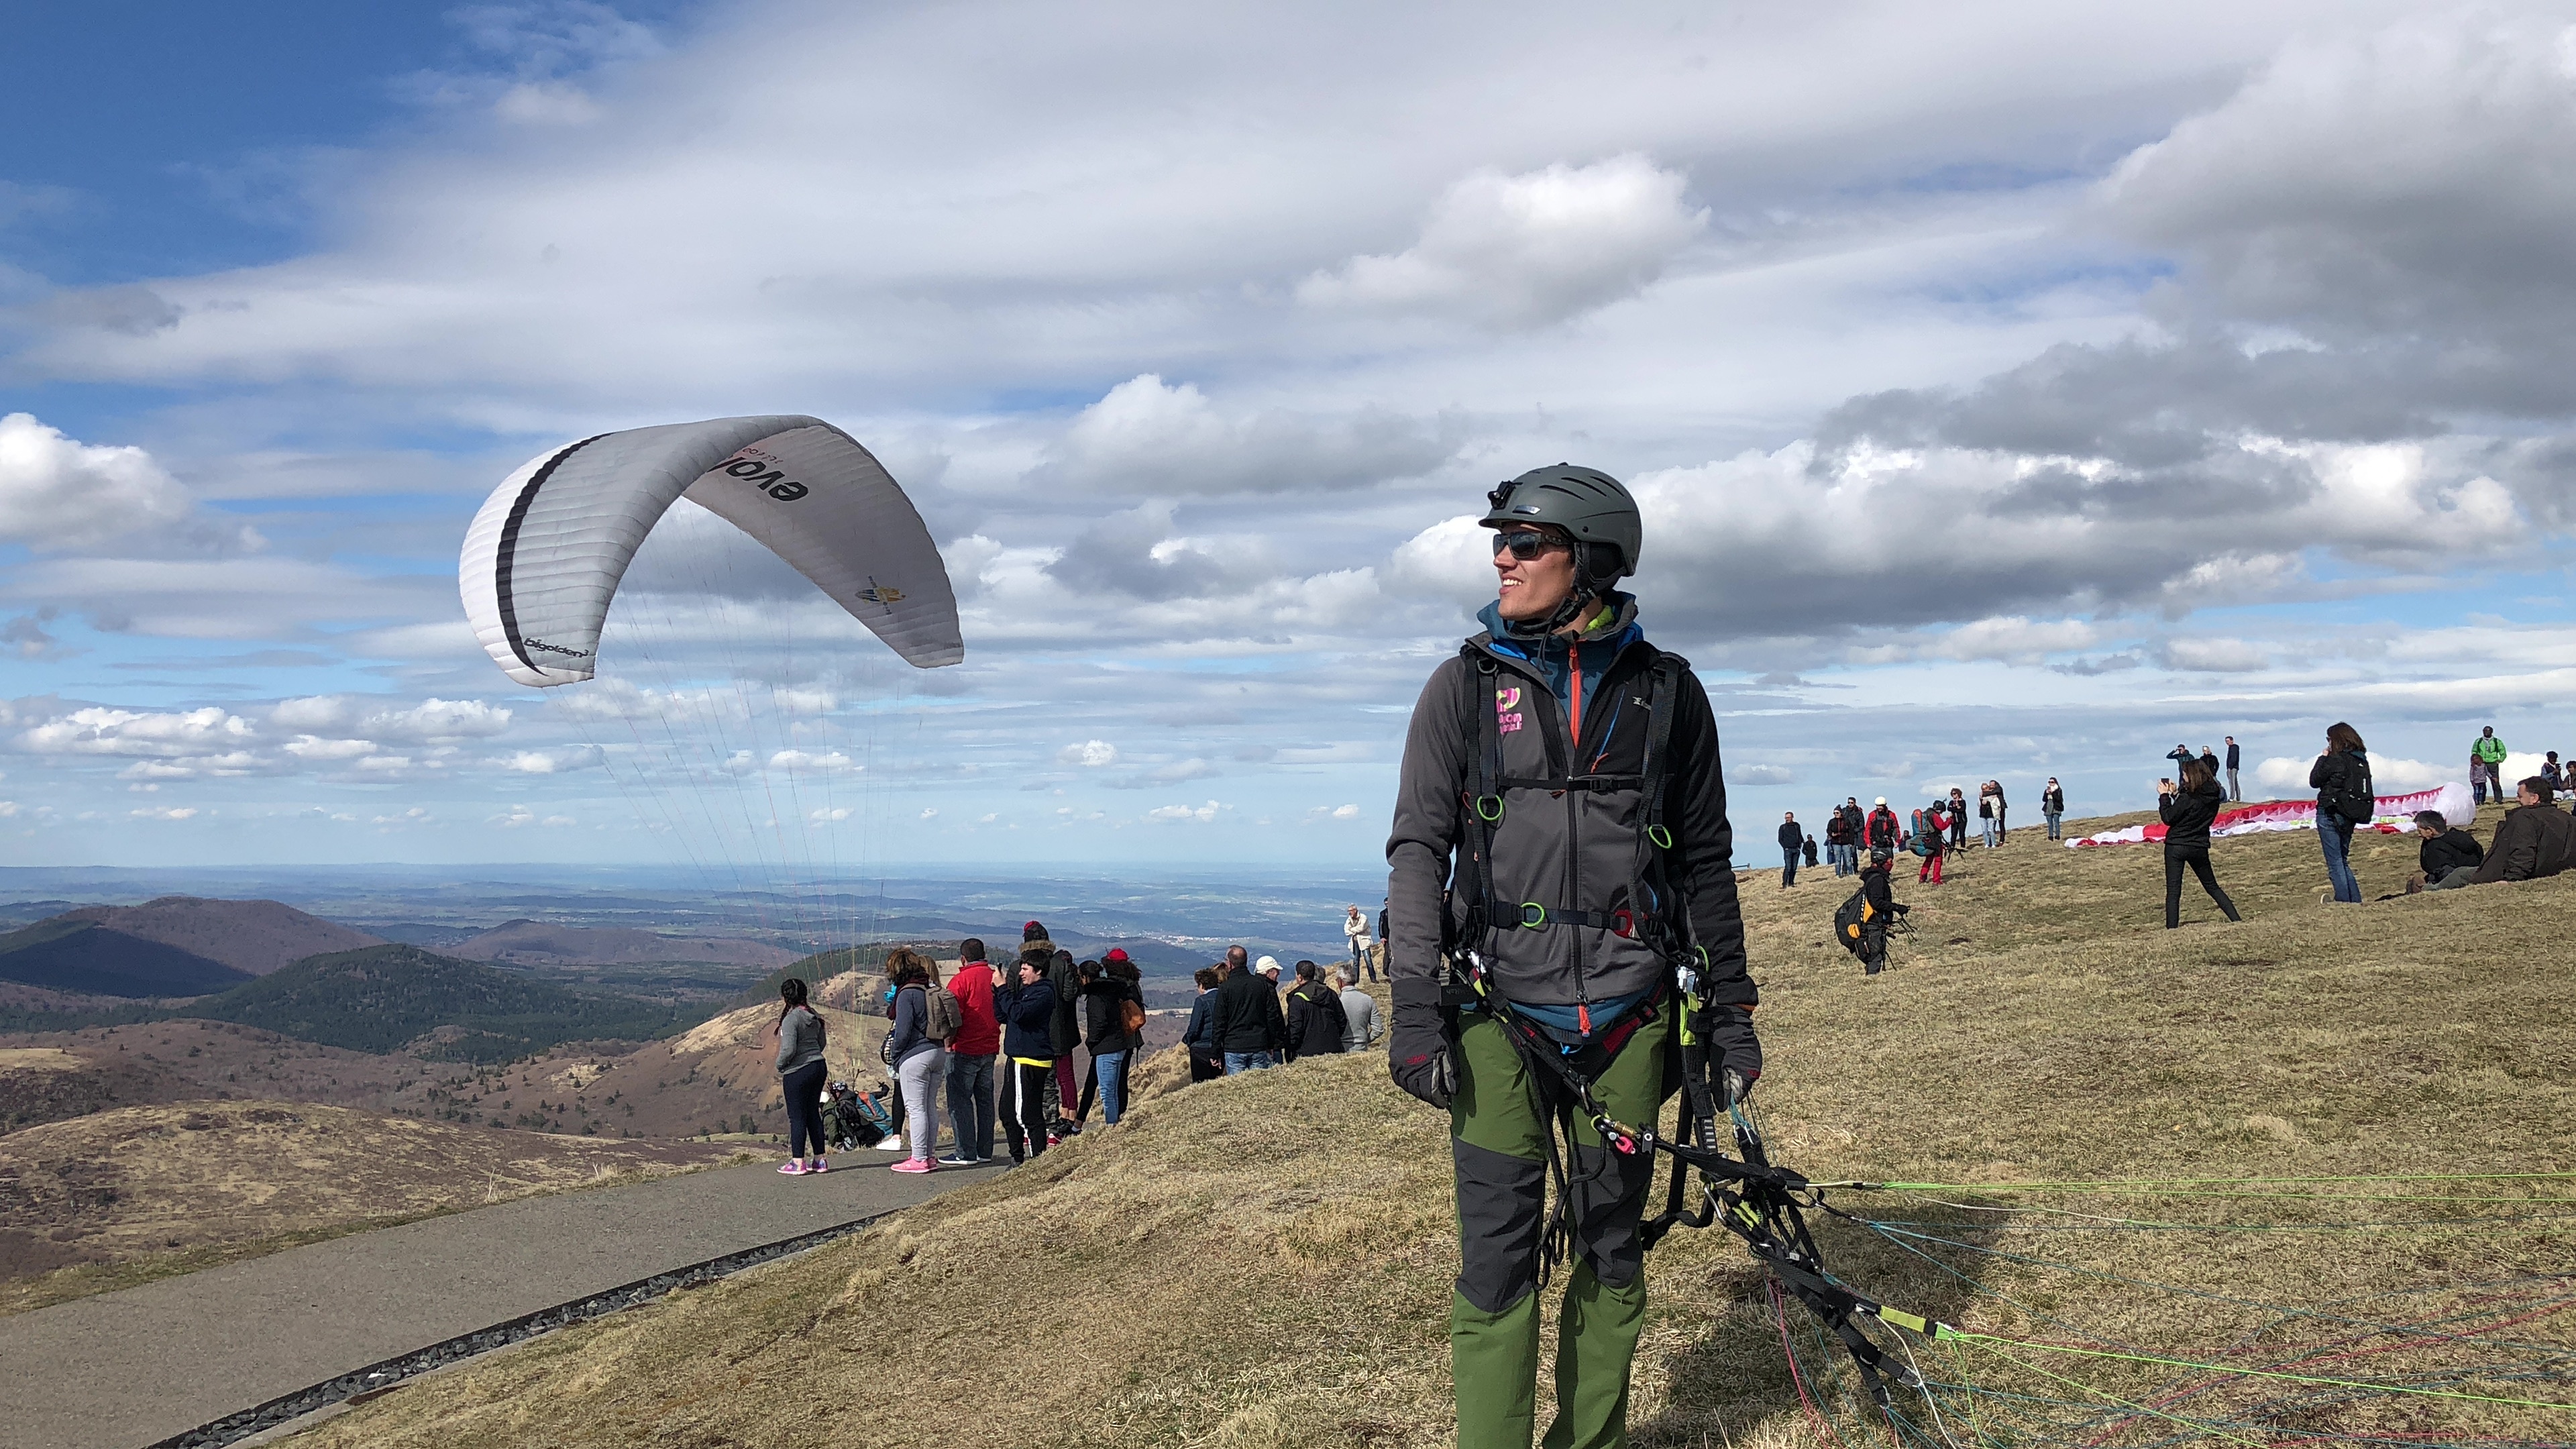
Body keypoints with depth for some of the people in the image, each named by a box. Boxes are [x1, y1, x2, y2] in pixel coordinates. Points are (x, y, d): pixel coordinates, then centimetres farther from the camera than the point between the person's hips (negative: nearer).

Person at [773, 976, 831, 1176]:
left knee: (797, 1117, -1)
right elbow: (821, 1043, 16)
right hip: (819, 1067, 8)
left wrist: (780, 1065, -4)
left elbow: (789, 1049, -21)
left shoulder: (791, 1019, -17)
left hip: (797, 1072, -8)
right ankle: (819, 1159, 16)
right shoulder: (815, 1017, 8)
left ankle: (797, 1162, 2)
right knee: (813, 1113, 13)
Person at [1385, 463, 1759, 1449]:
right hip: (1499, 1006, -1)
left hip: (1628, 1011, 1)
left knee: (1610, 1247, 9)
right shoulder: (1466, 686, 4)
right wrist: (1415, 1005, -8)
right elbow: (1419, 848, 1)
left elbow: (1705, 862, 11)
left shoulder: (1667, 692, 6)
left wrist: (1729, 1011, 10)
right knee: (1499, 1252, -3)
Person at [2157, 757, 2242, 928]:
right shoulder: (2214, 796, 2)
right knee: (2212, 887, 19)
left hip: (2176, 847, -6)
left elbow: (2168, 818, -13)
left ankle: (2171, 929, -8)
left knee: (2173, 892, -2)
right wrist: (2175, 794, 10)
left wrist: (2164, 796, -4)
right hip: (2199, 847, 6)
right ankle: (2237, 919, 15)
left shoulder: (2188, 797, -18)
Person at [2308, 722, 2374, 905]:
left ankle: (2344, 901, -8)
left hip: (2331, 814, -8)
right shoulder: (2362, 761, 7)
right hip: (2350, 816, 8)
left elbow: (2314, 781, -6)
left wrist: (2323, 758, 3)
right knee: (2343, 861, 17)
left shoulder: (2336, 760, -15)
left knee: (2335, 862, -4)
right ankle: (2355, 901, 13)